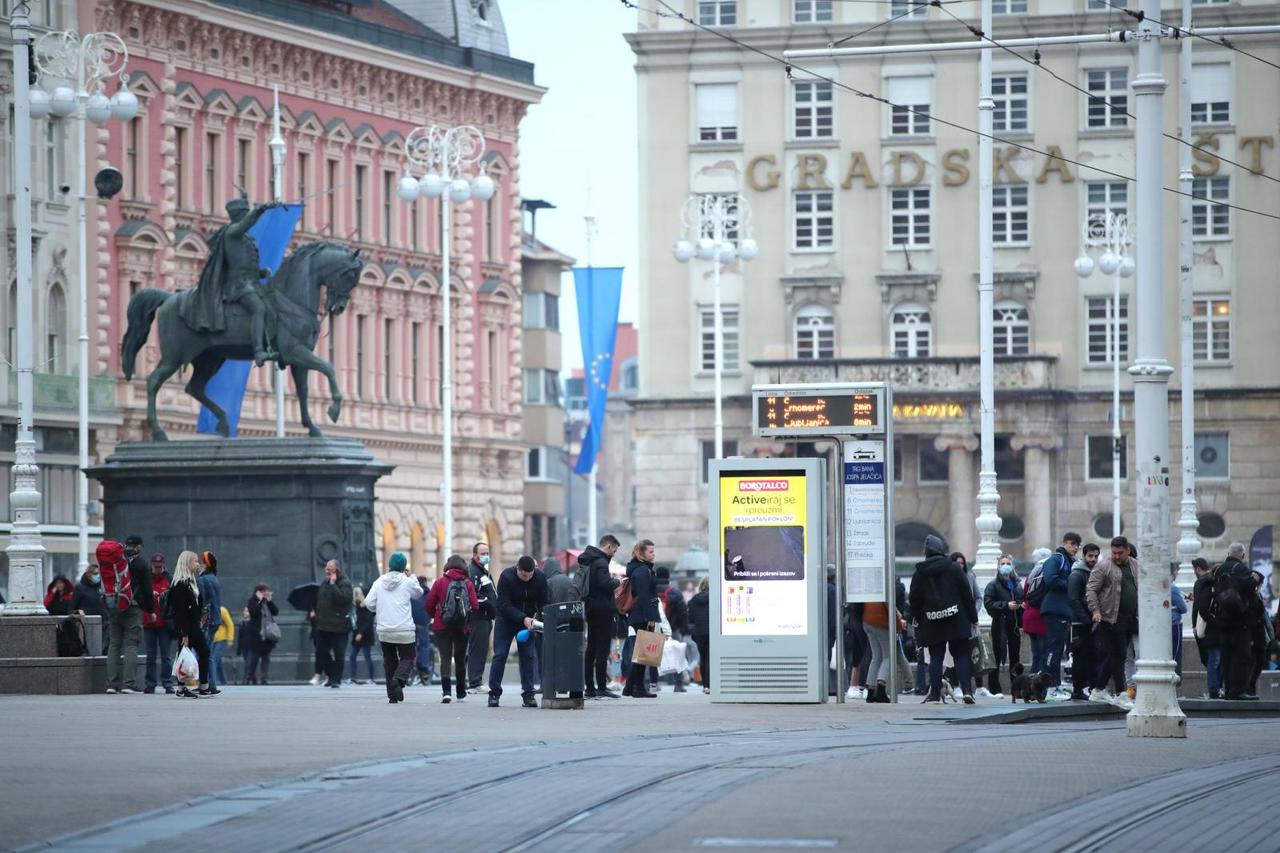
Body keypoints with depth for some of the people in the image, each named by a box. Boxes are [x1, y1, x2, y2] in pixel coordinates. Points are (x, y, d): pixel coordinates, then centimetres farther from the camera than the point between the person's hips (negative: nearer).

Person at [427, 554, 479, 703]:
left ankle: (446, 691, -21)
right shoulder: (468, 583, -1)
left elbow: (429, 605, -5)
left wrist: (435, 616, 16)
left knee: (445, 658, -3)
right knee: (460, 659, 17)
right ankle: (461, 693, 29)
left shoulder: (440, 582, -3)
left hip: (442, 627, -2)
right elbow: (475, 606, -7)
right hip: (462, 628, 2)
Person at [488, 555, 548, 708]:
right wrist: (523, 619, -33)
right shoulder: (506, 576, -22)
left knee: (528, 656, -4)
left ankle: (528, 694, 0)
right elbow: (504, 605, -24)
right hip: (506, 619, -2)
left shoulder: (540, 578, -13)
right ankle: (494, 693, 1)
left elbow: (543, 603, -6)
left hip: (527, 619, 2)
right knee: (500, 655, -6)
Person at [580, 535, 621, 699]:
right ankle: (601, 689, -9)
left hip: (592, 610, 9)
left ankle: (589, 688, 15)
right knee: (602, 650, -7)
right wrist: (617, 582, -9)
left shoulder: (588, 561, 14)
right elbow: (605, 583, -27)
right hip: (603, 610, -9)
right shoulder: (600, 562, -16)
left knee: (591, 649, 12)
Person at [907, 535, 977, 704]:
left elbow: (914, 600, 2)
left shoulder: (919, 573, 1)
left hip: (932, 622, 1)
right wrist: (973, 617, 5)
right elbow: (967, 594, -1)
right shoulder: (954, 569, -1)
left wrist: (918, 620, 11)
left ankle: (935, 692, 1)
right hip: (956, 620, -1)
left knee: (936, 657, 6)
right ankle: (967, 691, -7)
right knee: (961, 654, 3)